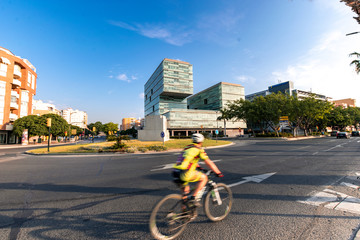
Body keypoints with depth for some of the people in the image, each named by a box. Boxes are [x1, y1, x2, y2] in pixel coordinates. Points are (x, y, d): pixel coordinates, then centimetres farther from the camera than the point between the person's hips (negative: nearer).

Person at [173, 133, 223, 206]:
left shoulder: (187, 147, 23)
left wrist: (199, 167, 48)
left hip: (175, 173, 8)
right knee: (204, 178, 8)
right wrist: (218, 173, 14)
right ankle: (193, 197, 3)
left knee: (186, 190, 27)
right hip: (184, 173, -8)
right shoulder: (199, 149, 1)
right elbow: (209, 163, 2)